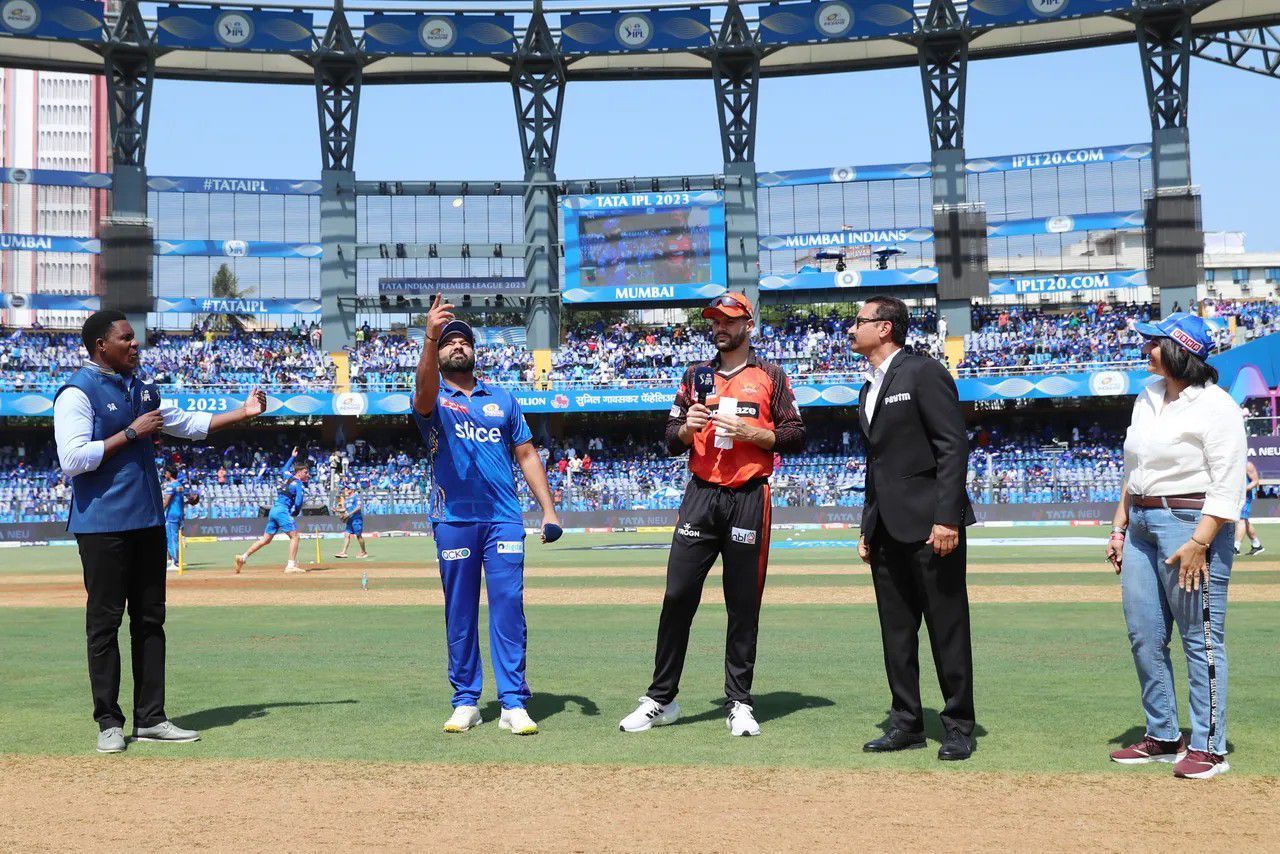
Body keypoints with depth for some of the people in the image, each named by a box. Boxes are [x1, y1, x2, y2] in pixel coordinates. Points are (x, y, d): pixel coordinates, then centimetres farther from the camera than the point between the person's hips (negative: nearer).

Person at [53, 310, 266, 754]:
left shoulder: (141, 387, 15)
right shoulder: (78, 392, -10)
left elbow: (188, 423, 22)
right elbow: (71, 459, -19)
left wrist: (243, 413, 15)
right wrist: (131, 433, -16)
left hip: (148, 521, 8)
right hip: (103, 525, -8)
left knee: (150, 620, 9)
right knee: (105, 622, -1)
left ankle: (150, 719, 15)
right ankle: (109, 722, 8)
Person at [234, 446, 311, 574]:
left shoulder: (288, 477, 18)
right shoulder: (299, 484, -6)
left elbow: (283, 469, 42)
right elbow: (298, 503, -15)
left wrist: (292, 457, 48)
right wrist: (295, 513, 4)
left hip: (273, 510, 9)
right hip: (283, 511, -9)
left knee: (266, 540, 12)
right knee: (295, 536, -7)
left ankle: (243, 558, 8)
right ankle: (291, 566, -17)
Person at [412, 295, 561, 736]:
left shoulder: (503, 399, 16)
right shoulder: (433, 399, 7)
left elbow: (527, 455, 14)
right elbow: (424, 388, -20)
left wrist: (548, 510, 4)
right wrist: (430, 337, -38)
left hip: (503, 518, 1)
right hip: (453, 519, -1)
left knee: (509, 608, -4)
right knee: (459, 613, 4)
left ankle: (513, 703, -2)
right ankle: (466, 702, 11)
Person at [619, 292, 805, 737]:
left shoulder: (770, 375, 7)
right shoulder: (694, 375, 16)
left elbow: (795, 437, 1)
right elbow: (671, 442, 15)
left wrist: (749, 431, -13)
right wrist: (688, 428, -7)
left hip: (749, 498, -2)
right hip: (700, 496, 3)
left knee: (743, 605, 1)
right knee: (677, 596, -1)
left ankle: (739, 703, 9)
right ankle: (660, 699, 6)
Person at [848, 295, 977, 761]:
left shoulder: (924, 372, -7)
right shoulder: (870, 389, 19)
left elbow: (953, 446, -13)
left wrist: (946, 517, -19)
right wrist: (867, 528, 17)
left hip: (929, 524, -8)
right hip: (887, 527, 8)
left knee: (947, 629, 0)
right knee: (896, 633, 10)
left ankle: (959, 726, 8)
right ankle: (906, 723, 19)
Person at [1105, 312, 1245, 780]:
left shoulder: (1215, 405, -10)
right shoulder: (1147, 399, 14)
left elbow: (1228, 486, -15)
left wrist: (1199, 543, -21)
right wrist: (1119, 526, 16)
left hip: (1191, 526, -8)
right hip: (1142, 526, 9)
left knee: (1201, 639, -3)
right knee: (1144, 637, 10)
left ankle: (1209, 747, 5)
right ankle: (1163, 736, 21)